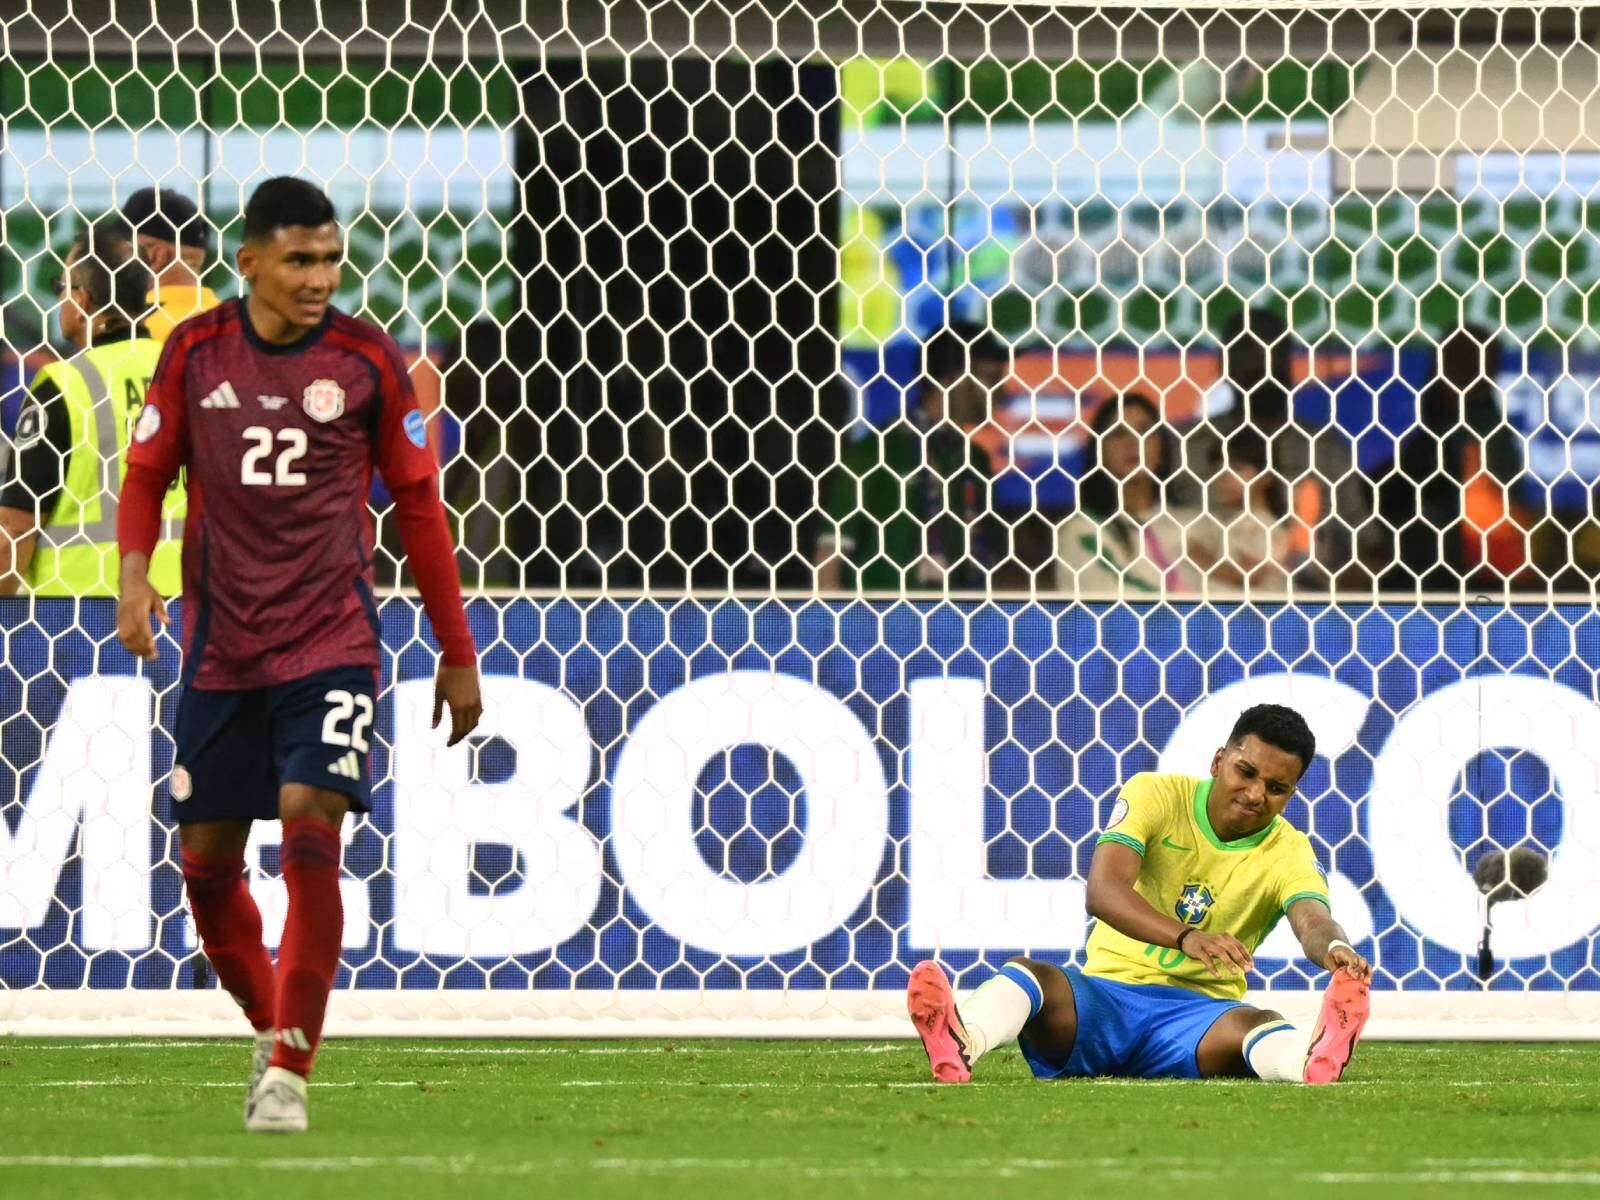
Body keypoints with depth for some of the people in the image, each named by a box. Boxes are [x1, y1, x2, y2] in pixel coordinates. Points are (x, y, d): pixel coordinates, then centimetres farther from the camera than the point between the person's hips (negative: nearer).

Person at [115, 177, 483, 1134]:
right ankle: (275, 1028, 30)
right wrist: (136, 572, -11)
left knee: (310, 831, -18)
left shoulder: (367, 360, -2)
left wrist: (458, 655, 6)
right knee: (207, 860, 5)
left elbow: (419, 505, 5)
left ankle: (291, 1070, -11)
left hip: (332, 641, -3)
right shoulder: (195, 352, 1)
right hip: (221, 647, 3)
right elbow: (148, 472, 10)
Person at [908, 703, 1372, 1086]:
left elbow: (1313, 921, -20)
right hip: (1106, 991, 0)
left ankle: (1317, 1062, -73)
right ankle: (958, 1046, -69)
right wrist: (1186, 938, -40)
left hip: (1198, 1014, 0)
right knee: (1028, 975, -33)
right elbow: (1103, 891, -20)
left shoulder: (1289, 854, 2)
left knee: (1256, 1024, -35)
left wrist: (1335, 950, -48)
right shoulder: (1155, 795, -2)